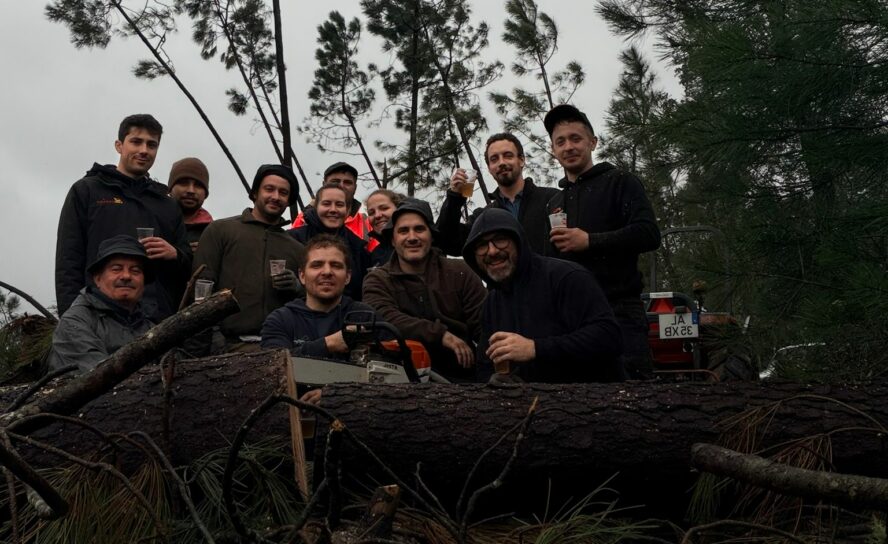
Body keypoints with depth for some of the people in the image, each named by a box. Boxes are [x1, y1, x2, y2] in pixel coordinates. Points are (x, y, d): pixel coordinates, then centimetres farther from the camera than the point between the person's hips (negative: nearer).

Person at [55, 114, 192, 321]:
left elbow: (188, 268, 21)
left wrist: (175, 255, -3)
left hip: (159, 320, 3)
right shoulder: (86, 191, 13)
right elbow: (68, 261, 5)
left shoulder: (168, 205, 23)